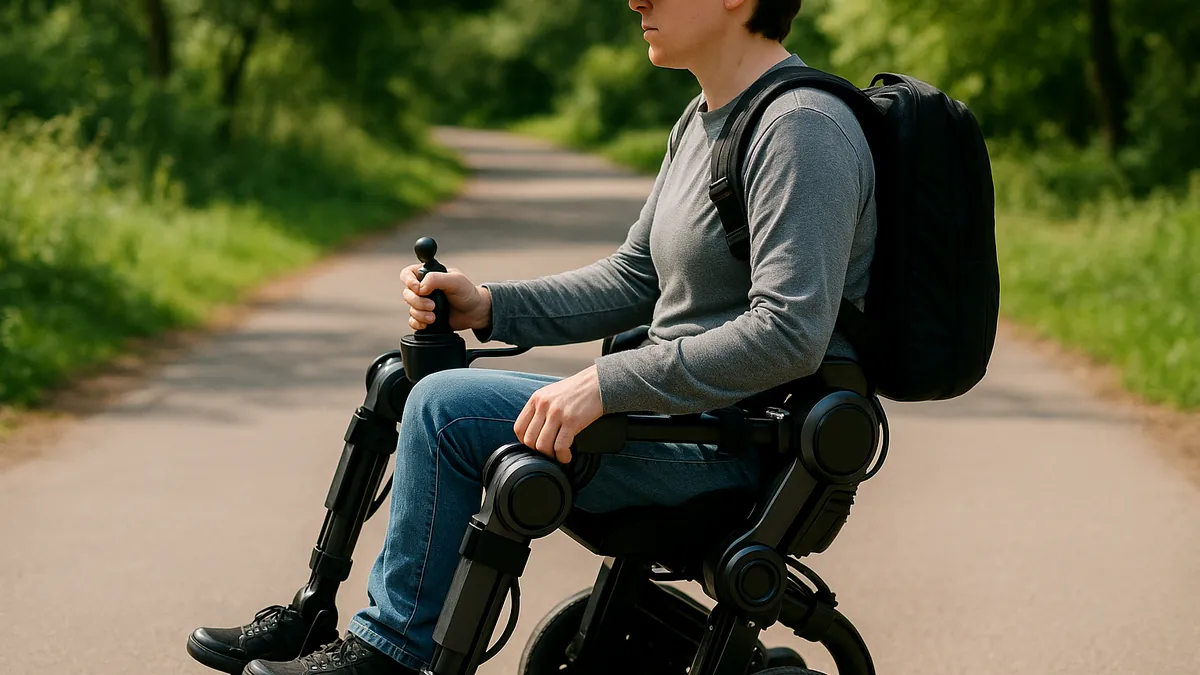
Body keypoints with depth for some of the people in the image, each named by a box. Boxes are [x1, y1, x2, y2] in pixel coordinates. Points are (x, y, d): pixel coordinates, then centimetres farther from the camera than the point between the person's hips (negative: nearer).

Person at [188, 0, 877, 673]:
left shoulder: (801, 129, -20)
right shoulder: (702, 123, 13)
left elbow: (790, 333, -29)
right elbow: (633, 279, 17)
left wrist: (605, 383, -29)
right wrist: (485, 306, 4)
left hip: (735, 443, -10)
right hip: (680, 407, 10)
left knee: (448, 410, -16)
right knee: (435, 389, 13)